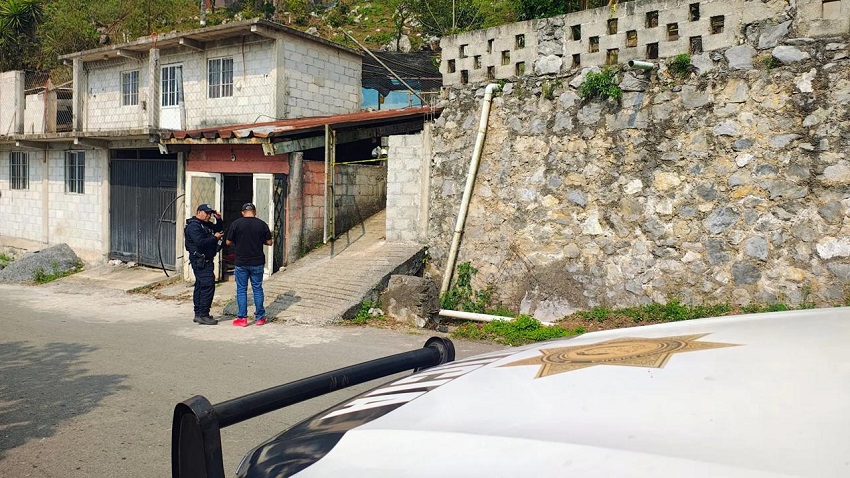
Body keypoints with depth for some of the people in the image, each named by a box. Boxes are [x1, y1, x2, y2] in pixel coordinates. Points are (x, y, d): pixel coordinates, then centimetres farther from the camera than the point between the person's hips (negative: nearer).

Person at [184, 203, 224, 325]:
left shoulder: (206, 224, 17)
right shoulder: (193, 226, -13)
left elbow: (218, 229, 28)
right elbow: (200, 242, -25)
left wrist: (219, 219, 11)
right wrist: (215, 238, -15)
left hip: (206, 260, 11)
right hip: (200, 260, -11)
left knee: (200, 286, 12)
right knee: (208, 285, -15)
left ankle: (198, 314, 18)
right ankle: (203, 315, -14)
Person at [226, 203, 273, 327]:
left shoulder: (236, 224, -6)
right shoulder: (262, 224, -2)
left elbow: (228, 242, -2)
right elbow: (269, 242, 2)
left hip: (241, 262, -1)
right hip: (257, 262, 1)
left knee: (241, 290, 6)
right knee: (257, 288, 10)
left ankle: (242, 318, 8)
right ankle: (259, 317, 15)